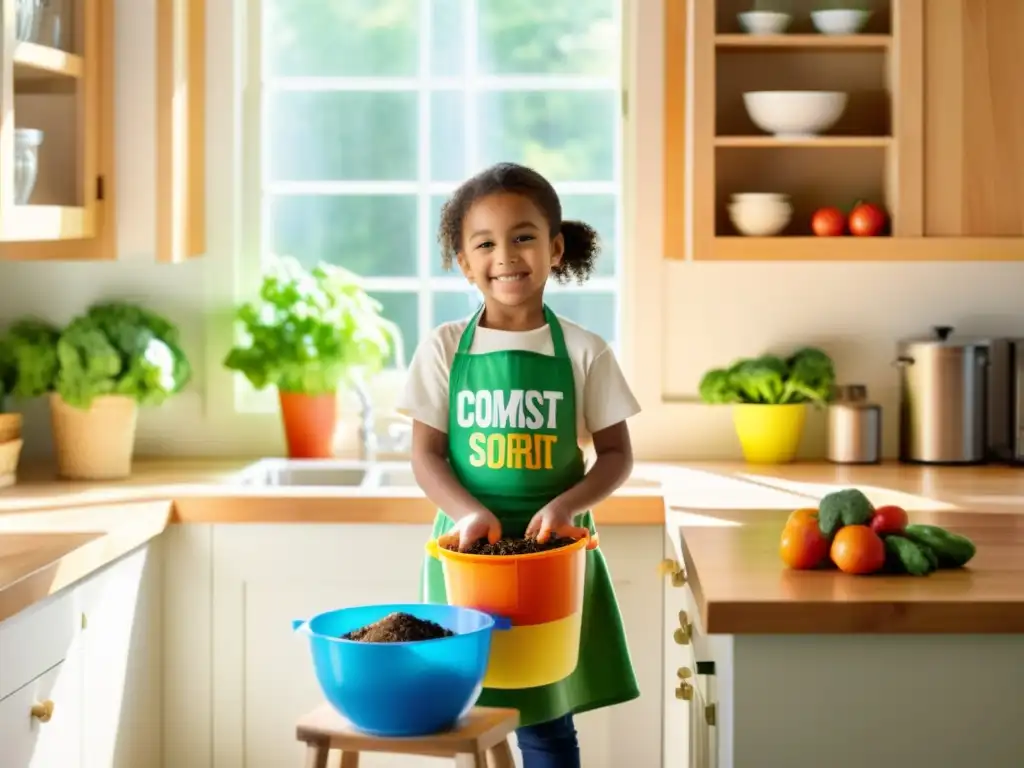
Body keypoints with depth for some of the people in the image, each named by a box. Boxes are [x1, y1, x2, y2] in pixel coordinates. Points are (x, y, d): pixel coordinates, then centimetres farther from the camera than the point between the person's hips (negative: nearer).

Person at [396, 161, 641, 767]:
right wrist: (470, 512, -19)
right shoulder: (444, 349, 0)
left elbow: (617, 455, 2)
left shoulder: (584, 352, -1)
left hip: (554, 549, 0)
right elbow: (427, 455, 0)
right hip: (468, 547, 1)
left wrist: (566, 505, -16)